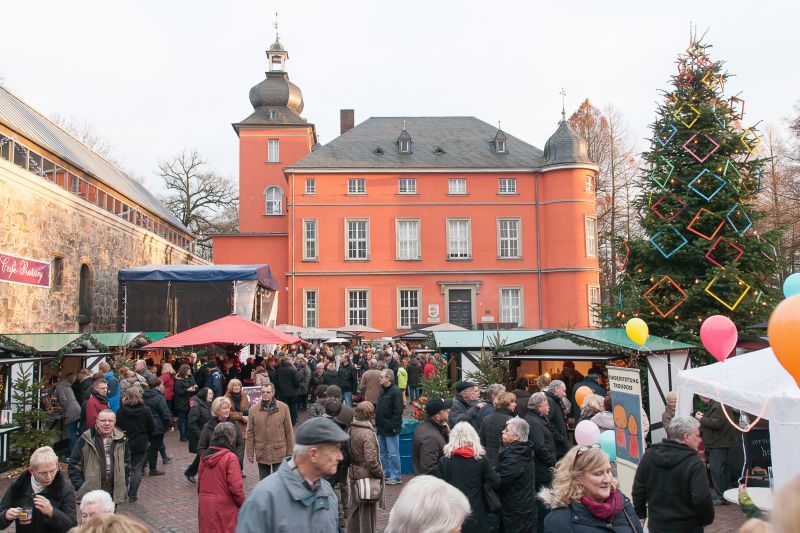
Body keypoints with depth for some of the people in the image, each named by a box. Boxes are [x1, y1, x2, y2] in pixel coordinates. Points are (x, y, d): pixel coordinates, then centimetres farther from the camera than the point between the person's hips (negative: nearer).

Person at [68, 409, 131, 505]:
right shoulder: (86, 440, -6)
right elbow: (74, 465, -2)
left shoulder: (121, 440, 4)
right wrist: (80, 486, -9)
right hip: (91, 493, -3)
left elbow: (126, 464, 12)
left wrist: (123, 486, 6)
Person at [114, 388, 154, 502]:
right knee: (136, 470, 7)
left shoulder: (120, 411, -11)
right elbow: (152, 427, -3)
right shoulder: (145, 411, -10)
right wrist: (147, 440, 13)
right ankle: (132, 496, 8)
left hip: (124, 444, 1)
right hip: (140, 444, -1)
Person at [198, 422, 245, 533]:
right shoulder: (230, 458, -17)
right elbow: (235, 487, -18)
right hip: (224, 508, -6)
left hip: (205, 507, 6)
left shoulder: (205, 456, 3)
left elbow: (199, 483, 12)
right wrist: (242, 503, -2)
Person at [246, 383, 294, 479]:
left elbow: (289, 431, 0)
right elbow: (250, 433, 3)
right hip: (261, 454, 2)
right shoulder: (253, 409, -1)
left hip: (279, 453, -2)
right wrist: (250, 452, 1)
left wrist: (290, 452, 1)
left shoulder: (283, 407, -4)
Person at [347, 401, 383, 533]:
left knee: (354, 506, 22)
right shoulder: (368, 433, -23)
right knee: (368, 508, 7)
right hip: (367, 474, -7)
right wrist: (380, 473, -12)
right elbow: (371, 460, -25)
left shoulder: (351, 429, -2)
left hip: (353, 472, 7)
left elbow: (348, 451, 6)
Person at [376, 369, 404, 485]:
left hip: (390, 429, -9)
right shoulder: (383, 391, 13)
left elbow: (398, 411, -19)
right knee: (383, 453, 16)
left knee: (393, 454, -2)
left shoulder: (395, 392, -15)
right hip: (382, 428, 9)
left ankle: (396, 477, 7)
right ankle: (387, 474, 27)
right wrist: (377, 422, 14)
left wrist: (392, 426, -21)